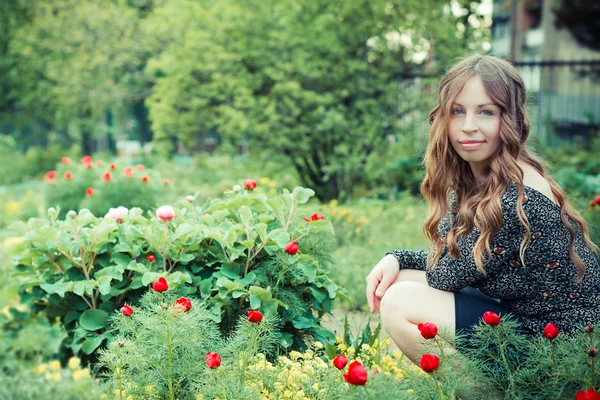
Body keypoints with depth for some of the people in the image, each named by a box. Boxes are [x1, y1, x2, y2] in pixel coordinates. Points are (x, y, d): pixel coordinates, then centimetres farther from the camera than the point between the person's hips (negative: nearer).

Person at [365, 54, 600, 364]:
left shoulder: (517, 197, -26)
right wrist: (396, 258, -5)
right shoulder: (469, 179, 2)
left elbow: (451, 274, -17)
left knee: (400, 304, -17)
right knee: (402, 282, 4)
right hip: (522, 314, 9)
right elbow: (453, 258, 12)